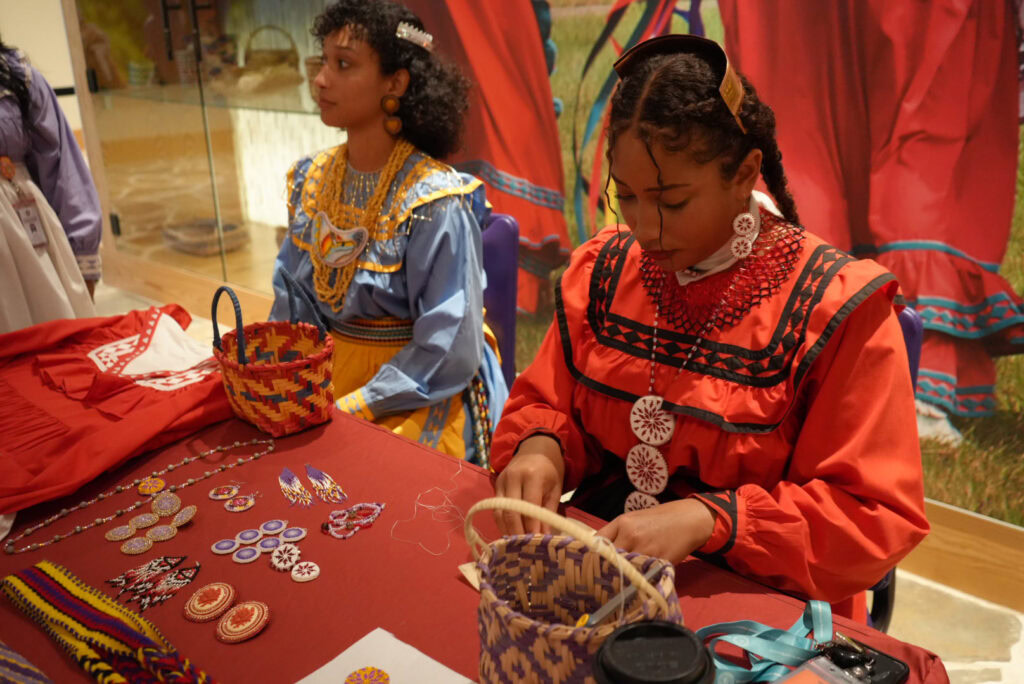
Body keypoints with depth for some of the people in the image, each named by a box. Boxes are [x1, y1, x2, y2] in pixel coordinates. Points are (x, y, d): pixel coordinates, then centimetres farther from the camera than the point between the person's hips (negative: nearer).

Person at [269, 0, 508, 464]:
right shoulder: (312, 182, 3)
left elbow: (447, 355, -18)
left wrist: (346, 409, -19)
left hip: (420, 403, -5)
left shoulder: (435, 202, -18)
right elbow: (289, 305, 10)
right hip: (326, 380, 6)